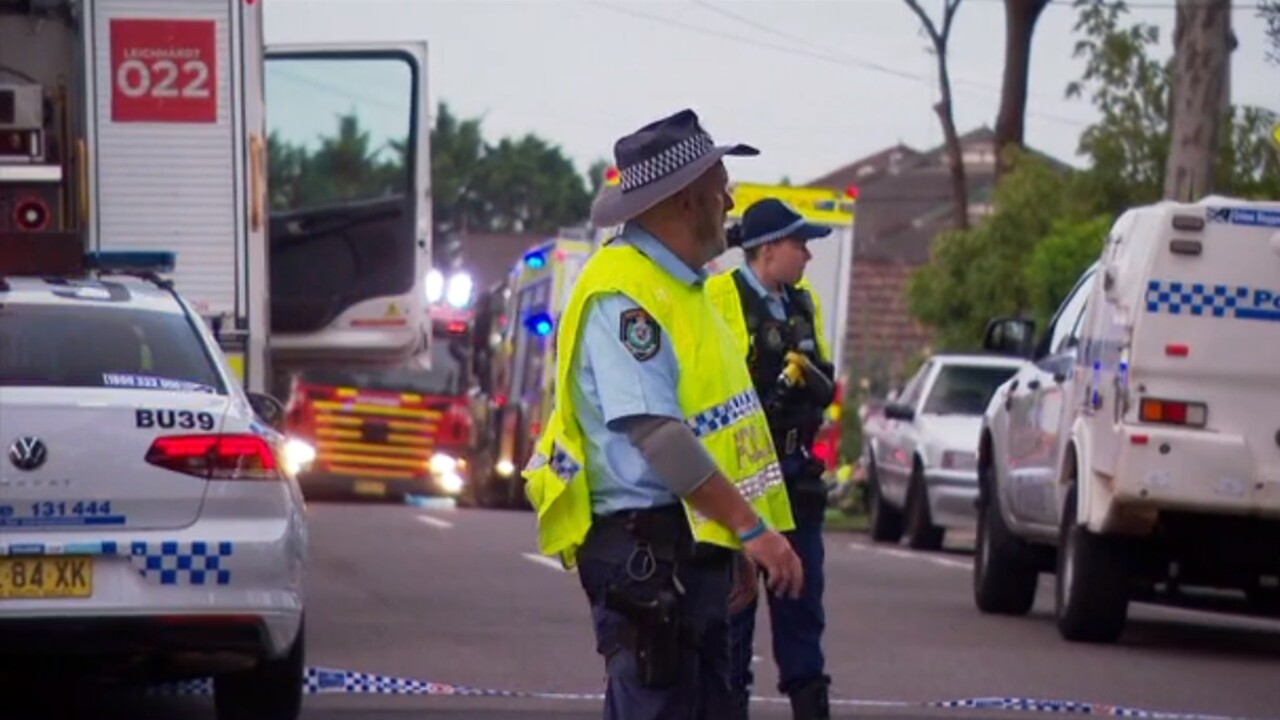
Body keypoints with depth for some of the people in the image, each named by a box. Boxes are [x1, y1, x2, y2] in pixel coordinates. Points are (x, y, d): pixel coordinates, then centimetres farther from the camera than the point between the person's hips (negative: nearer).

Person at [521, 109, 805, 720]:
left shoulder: (680, 287, 18)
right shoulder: (622, 293, -15)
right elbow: (657, 434, -23)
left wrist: (731, 544, 25)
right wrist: (751, 527, -25)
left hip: (694, 550, 11)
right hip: (648, 549, -11)